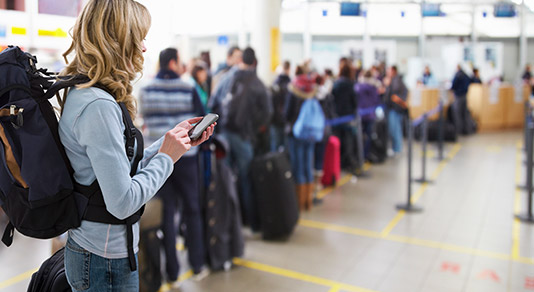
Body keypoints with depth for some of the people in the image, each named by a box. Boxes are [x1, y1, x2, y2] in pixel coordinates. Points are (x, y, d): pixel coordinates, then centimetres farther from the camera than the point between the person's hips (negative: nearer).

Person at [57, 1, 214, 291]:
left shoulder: (81, 94, 5)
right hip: (107, 261, -9)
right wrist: (167, 157, -15)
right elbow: (122, 202, -27)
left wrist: (172, 141, 7)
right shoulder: (98, 106, -27)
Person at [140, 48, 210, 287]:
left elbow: (144, 120, 10)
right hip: (185, 157, -2)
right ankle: (197, 266, 24)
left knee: (166, 214, 8)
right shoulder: (188, 90, -9)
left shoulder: (145, 91, -1)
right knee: (192, 211, 13)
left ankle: (172, 273, 15)